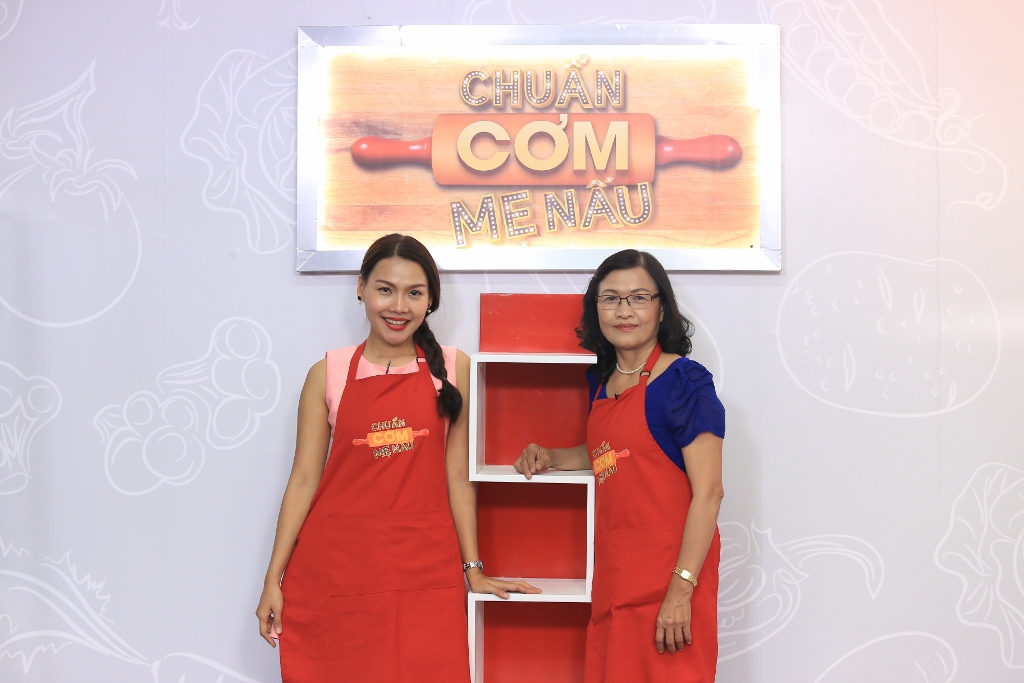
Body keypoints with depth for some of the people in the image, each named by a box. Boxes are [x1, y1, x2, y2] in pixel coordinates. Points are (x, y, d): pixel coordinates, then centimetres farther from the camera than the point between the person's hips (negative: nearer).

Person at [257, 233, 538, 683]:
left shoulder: (453, 368, 1)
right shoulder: (328, 374, 2)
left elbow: (457, 475, 3)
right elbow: (304, 478, 2)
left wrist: (472, 568, 4)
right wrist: (273, 579, 2)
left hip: (424, 570, 0)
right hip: (334, 566, 0)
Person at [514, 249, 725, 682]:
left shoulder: (684, 382, -10)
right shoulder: (601, 381, 11)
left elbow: (708, 493, -14)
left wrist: (682, 589, -20)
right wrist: (550, 458, 11)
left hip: (667, 576, -7)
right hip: (614, 574, 7)